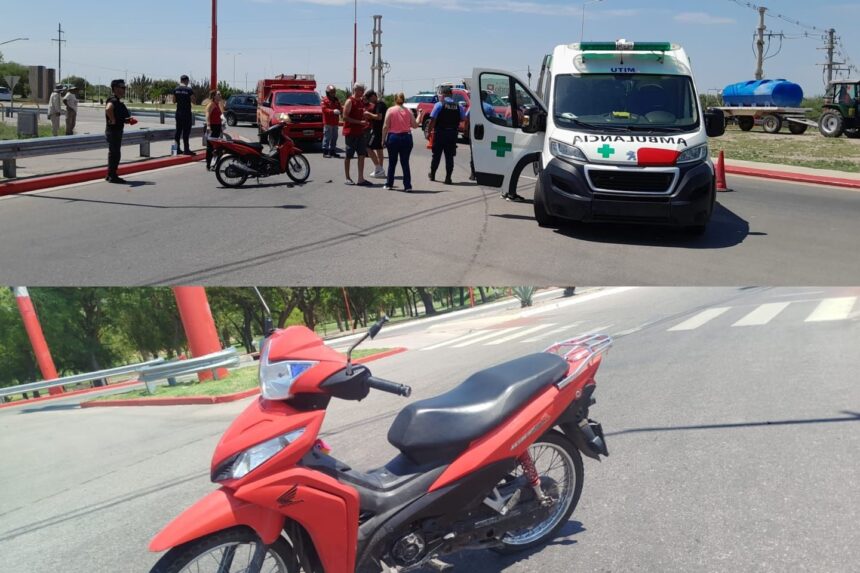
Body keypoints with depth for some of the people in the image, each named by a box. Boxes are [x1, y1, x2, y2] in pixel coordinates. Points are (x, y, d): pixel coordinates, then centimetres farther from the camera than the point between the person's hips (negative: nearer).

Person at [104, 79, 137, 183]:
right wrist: (113, 120, -27)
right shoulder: (113, 100, -17)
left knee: (114, 153, 16)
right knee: (114, 154, -6)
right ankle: (112, 176, -1)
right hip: (113, 131, -10)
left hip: (117, 131, 10)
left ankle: (111, 175, 24)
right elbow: (108, 109, -39)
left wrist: (128, 120, 11)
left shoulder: (117, 101, 16)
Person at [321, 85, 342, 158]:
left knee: (334, 137, 10)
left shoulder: (336, 100, 17)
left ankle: (332, 151, 18)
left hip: (335, 122, 7)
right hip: (328, 122, -7)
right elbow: (324, 109, -14)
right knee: (327, 137, -9)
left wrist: (341, 110, -8)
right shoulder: (325, 100, -4)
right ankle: (325, 152, -7)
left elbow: (340, 108, 17)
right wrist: (333, 111, -26)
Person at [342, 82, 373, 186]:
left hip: (360, 132, 7)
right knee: (348, 156, 2)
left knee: (362, 155, 3)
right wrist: (359, 122, -21)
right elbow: (345, 117, -17)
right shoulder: (350, 101, -10)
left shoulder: (361, 101, 13)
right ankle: (347, 178, 10)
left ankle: (361, 179, 5)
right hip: (350, 132, -7)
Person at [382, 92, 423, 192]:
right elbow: (415, 125, 4)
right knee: (405, 163, 4)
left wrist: (383, 138, 0)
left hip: (393, 137, -1)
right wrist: (420, 116, 19)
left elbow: (385, 126, -7)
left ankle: (389, 184, 17)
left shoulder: (390, 110, -3)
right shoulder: (408, 111, 2)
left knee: (392, 163, 10)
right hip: (406, 138, 1)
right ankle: (407, 186, 0)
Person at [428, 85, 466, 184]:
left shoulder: (439, 105, -7)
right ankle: (448, 178, 0)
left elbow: (432, 120, -11)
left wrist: (429, 132, -5)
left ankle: (432, 175, 23)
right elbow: (463, 119, 5)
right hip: (452, 133, 2)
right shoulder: (458, 106, 3)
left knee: (436, 154, 11)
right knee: (449, 156, 4)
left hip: (440, 133, -2)